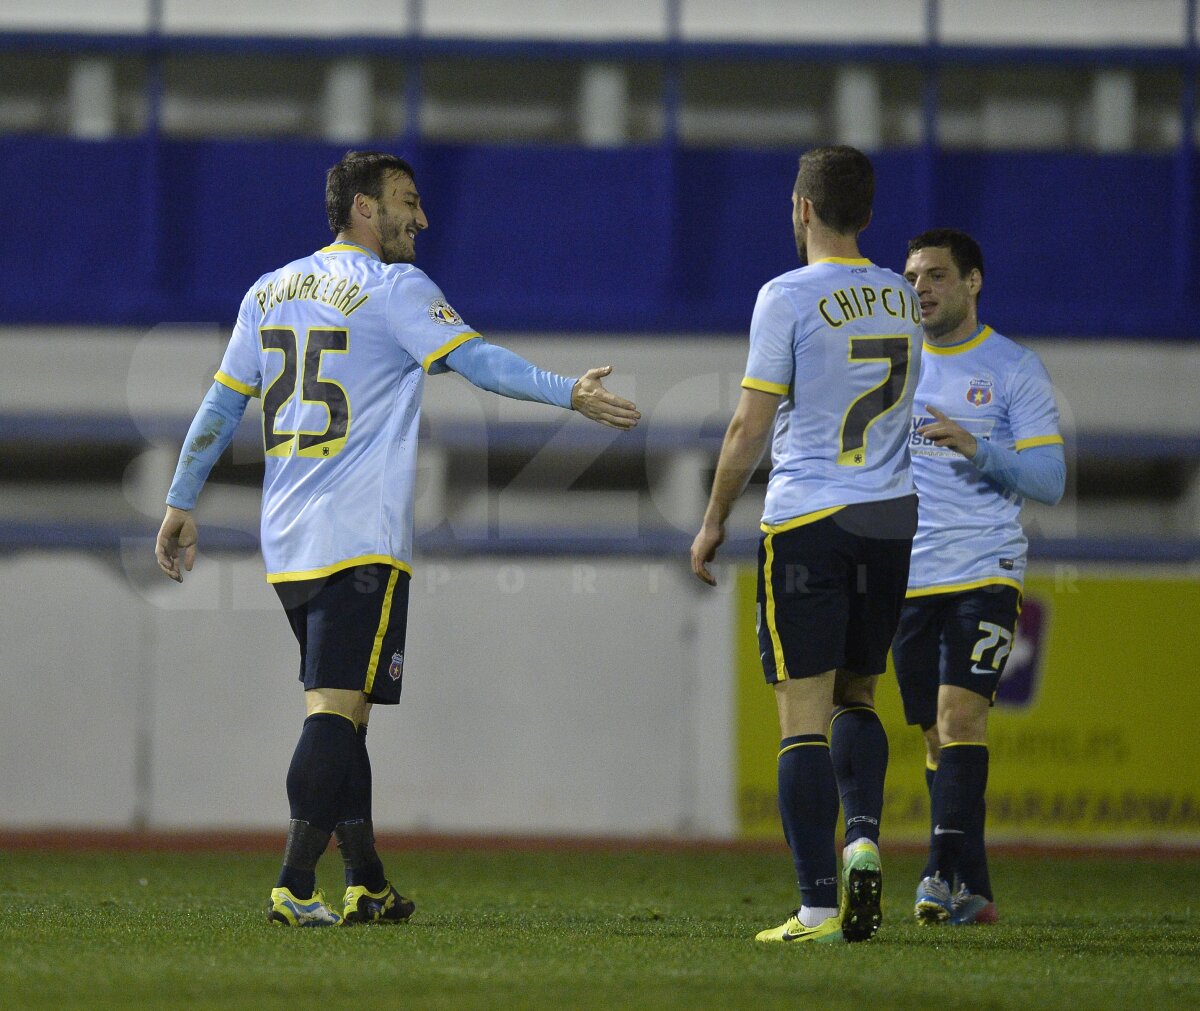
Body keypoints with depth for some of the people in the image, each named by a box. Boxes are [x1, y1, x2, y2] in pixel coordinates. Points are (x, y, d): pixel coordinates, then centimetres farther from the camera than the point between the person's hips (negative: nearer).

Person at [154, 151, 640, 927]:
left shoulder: (270, 292, 15)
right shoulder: (393, 288, -5)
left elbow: (221, 404, 17)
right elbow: (479, 361, -14)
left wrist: (182, 504, 22)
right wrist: (570, 395, -15)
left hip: (289, 542, 7)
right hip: (363, 537, -7)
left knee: (340, 708, 13)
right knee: (337, 708, -10)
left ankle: (369, 886, 17)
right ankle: (295, 886, -18)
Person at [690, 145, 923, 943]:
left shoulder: (789, 297, -8)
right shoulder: (904, 300, 9)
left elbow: (751, 427, -7)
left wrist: (714, 520, 4)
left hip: (806, 519, -5)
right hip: (891, 517, 5)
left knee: (805, 717, -4)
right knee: (856, 696, 19)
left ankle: (819, 907, -9)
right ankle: (864, 837, -5)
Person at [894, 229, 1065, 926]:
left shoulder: (1015, 369, 0)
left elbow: (1050, 480, -4)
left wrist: (977, 449, -18)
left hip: (984, 572, -4)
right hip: (908, 577, 4)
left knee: (961, 714, -19)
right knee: (938, 733, 5)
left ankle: (947, 873, -25)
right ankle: (972, 894, 9)